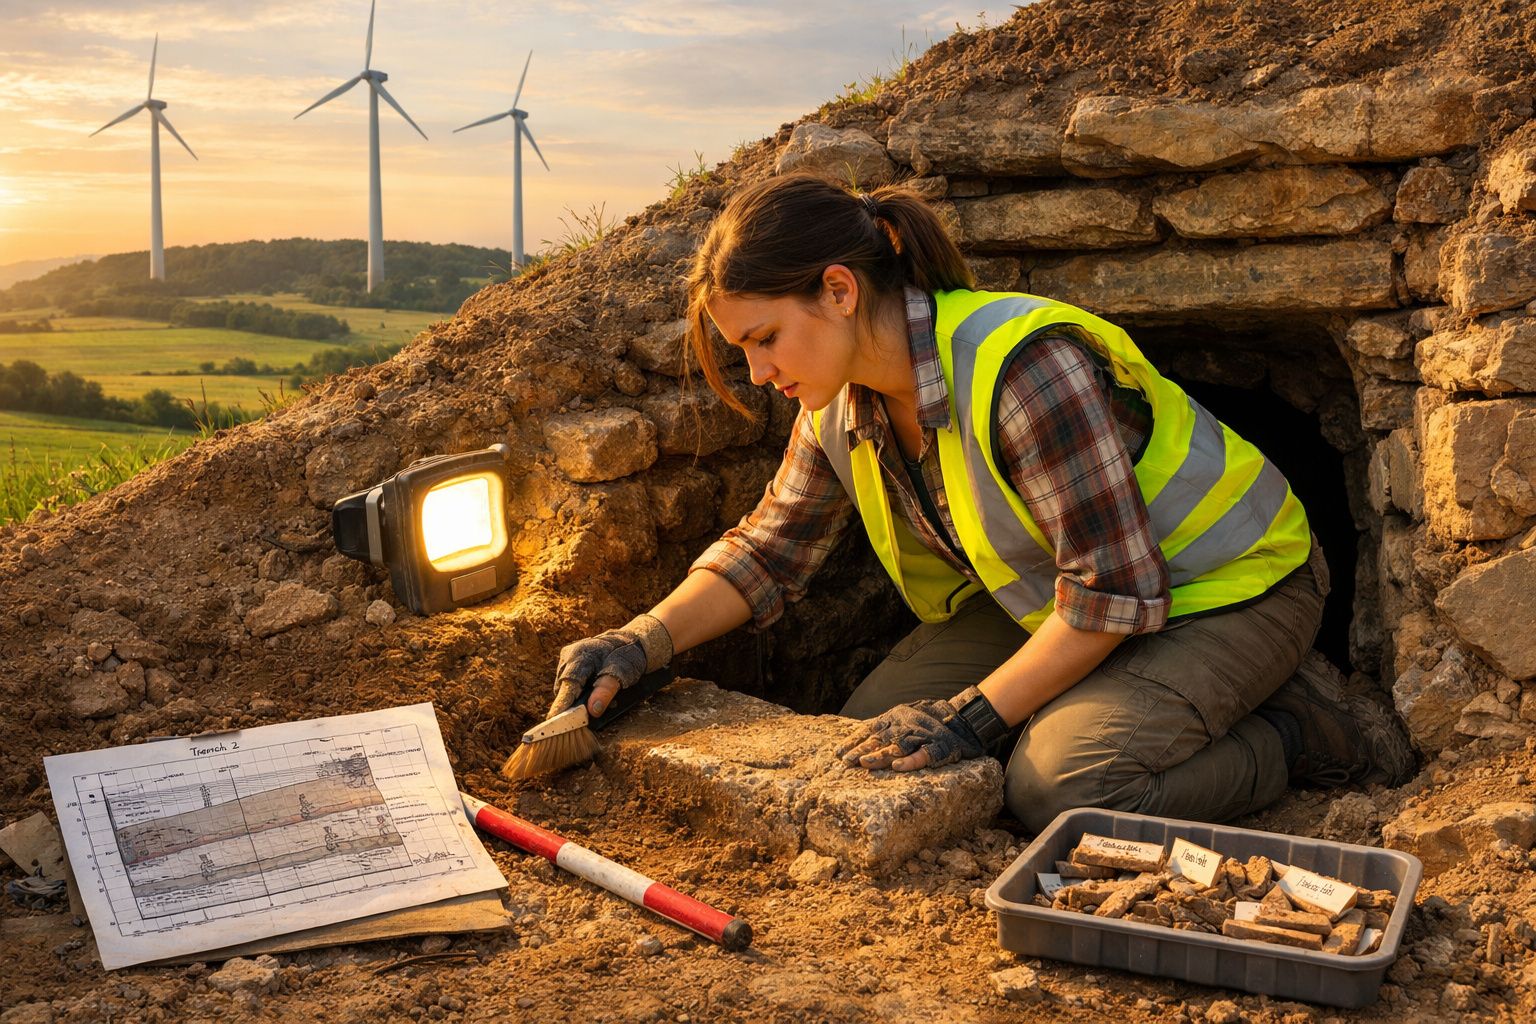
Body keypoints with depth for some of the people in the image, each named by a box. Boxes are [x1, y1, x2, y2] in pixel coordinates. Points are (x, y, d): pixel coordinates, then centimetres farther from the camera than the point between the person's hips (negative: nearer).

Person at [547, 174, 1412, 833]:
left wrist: (976, 715, -24)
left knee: (1055, 783, -28)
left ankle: (1298, 734, -3)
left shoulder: (1024, 367, -33)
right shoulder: (841, 407, -8)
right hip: (1061, 596, 8)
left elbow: (1114, 593, -29)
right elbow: (767, 552, 4)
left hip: (1228, 589, -8)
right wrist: (644, 642, -12)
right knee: (878, 729, -3)